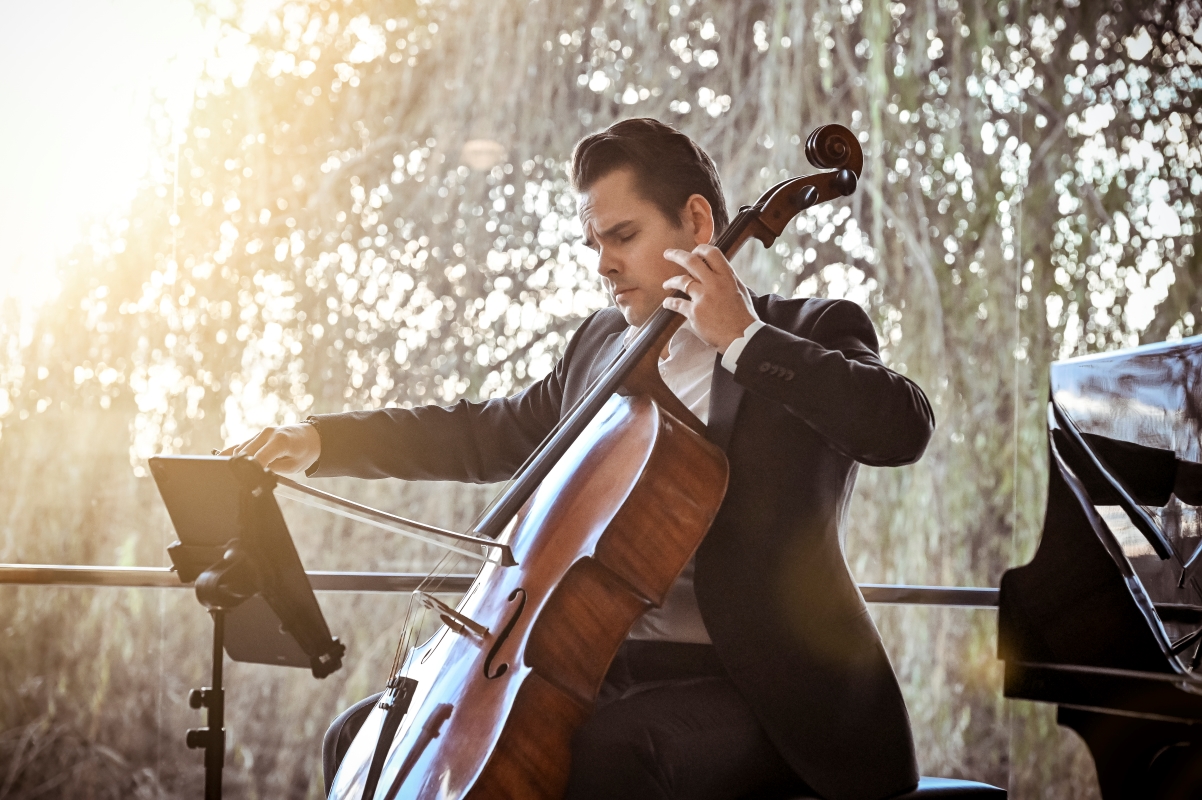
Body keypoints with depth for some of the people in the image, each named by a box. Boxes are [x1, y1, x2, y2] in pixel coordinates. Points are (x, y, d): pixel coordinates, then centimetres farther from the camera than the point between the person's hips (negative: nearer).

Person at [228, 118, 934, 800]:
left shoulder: (812, 332, 0)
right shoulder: (603, 343, 18)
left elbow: (903, 424, -20)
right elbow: (489, 436, 25)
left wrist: (742, 339, -18)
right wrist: (319, 439, 15)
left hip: (751, 685, -6)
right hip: (601, 662, 7)